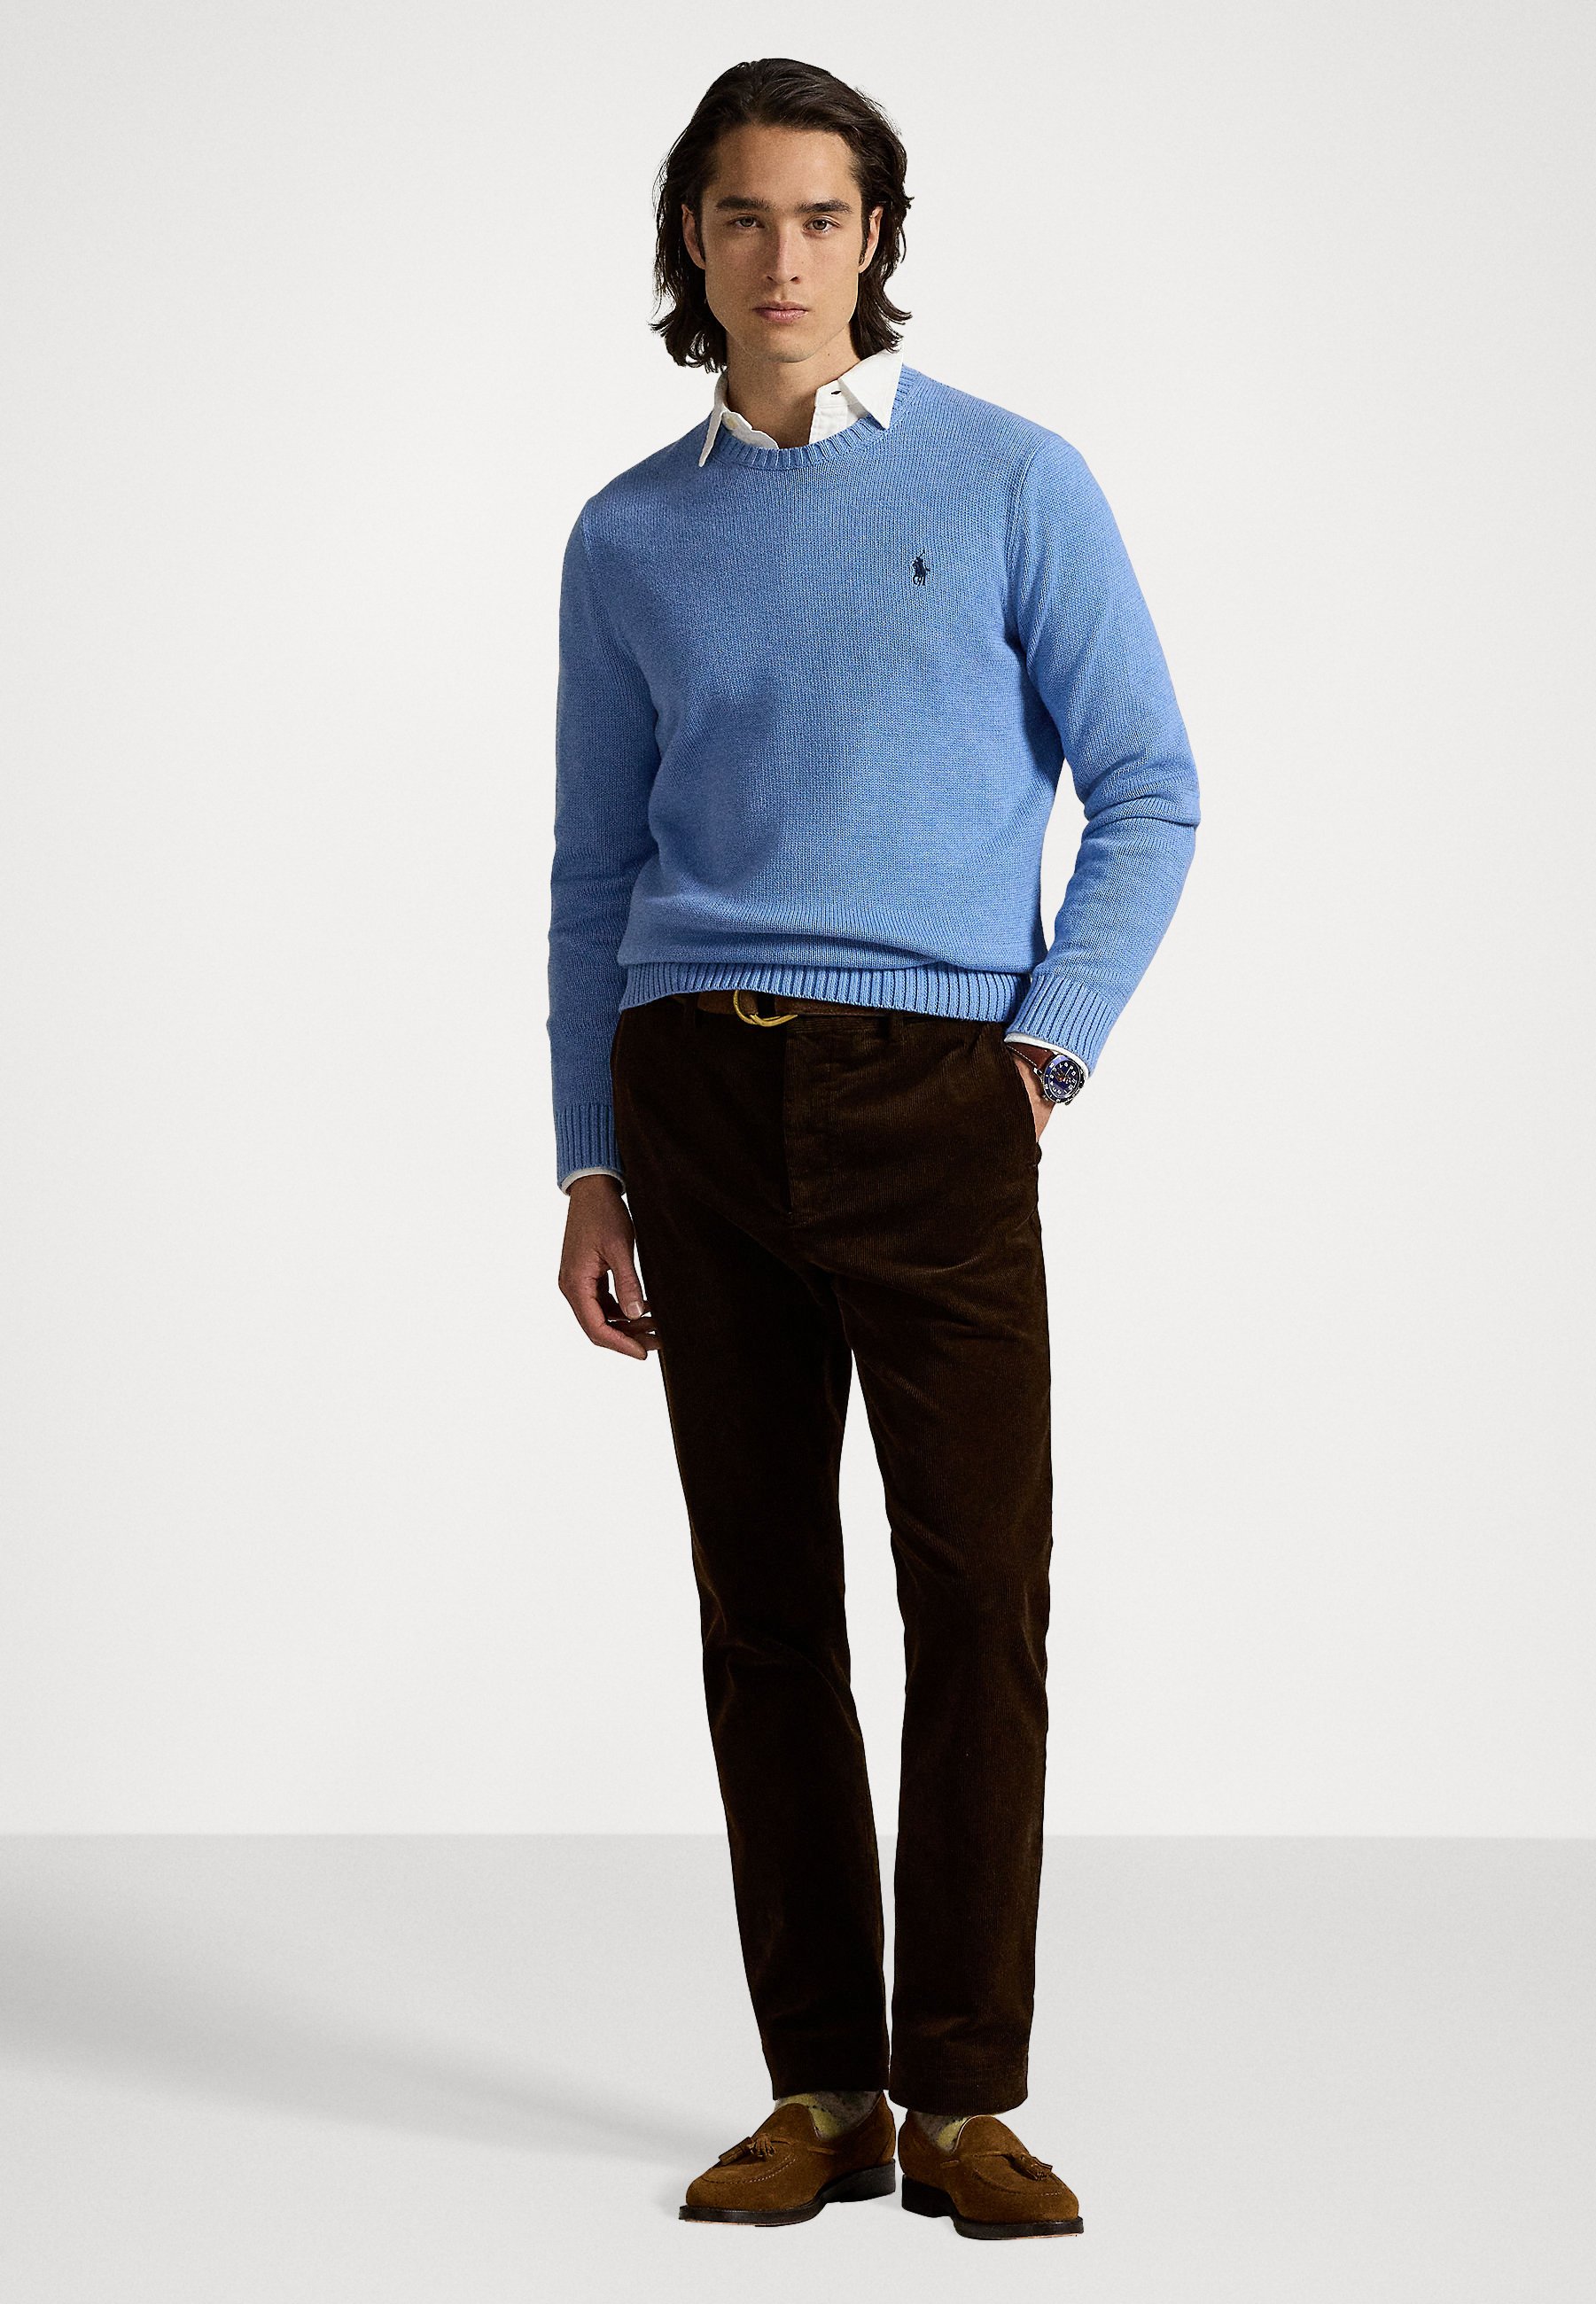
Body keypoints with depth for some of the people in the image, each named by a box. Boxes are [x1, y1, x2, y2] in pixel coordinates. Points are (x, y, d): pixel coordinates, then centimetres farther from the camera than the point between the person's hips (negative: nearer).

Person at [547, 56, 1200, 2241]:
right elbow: (598, 867, 15)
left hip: (931, 1097, -3)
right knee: (768, 1610, 4)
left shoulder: (1011, 479, 3)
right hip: (698, 1097, 3)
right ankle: (823, 2089, 11)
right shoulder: (629, 537, 12)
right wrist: (592, 1169, 9)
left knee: (980, 1596, -8)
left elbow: (1146, 791, 2)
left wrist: (1047, 1044, -9)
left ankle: (964, 2098, 0)